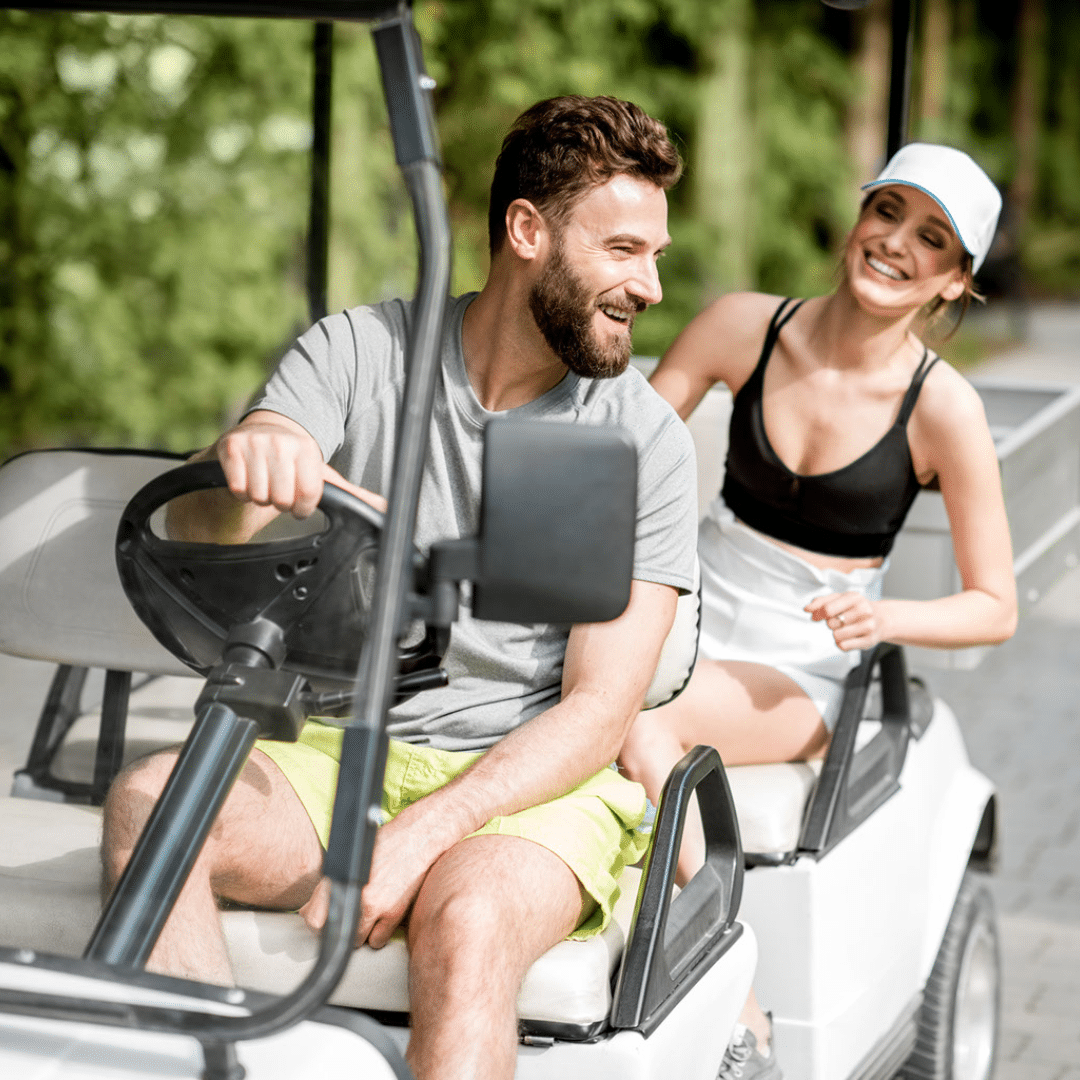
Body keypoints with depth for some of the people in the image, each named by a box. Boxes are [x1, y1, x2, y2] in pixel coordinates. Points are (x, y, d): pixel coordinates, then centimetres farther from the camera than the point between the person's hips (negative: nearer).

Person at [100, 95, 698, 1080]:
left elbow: (599, 710, -6)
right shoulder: (356, 351, 1)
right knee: (148, 798, -27)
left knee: (466, 920, -35)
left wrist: (422, 834, -20)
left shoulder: (646, 440, -2)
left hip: (533, 782, -2)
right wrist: (244, 461, -37)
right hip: (338, 750, 2)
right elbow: (200, 532, -11)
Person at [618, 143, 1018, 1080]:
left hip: (799, 678, -3)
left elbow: (995, 608, -3)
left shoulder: (943, 408, -9)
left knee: (637, 726, -34)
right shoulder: (744, 326, -1)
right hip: (683, 625, 4)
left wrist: (883, 617, -21)